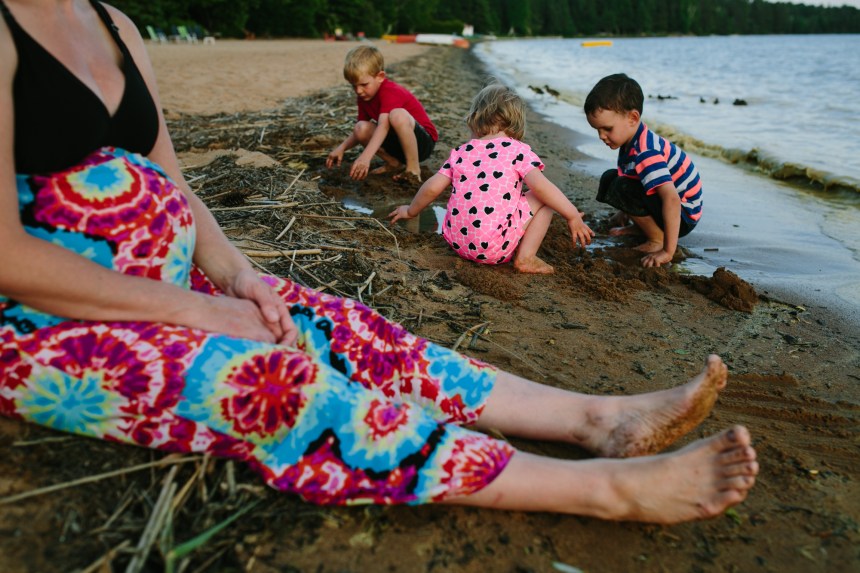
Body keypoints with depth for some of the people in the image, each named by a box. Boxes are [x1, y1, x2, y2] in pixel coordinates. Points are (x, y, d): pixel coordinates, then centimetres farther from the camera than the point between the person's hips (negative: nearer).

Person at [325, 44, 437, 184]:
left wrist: (365, 156, -50)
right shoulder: (364, 97, 3)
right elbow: (360, 132, 7)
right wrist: (342, 148, -12)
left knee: (397, 115, -37)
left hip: (423, 141, -7)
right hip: (397, 143, 7)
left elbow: (383, 126, -38)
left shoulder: (390, 91, -22)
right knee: (361, 128, -16)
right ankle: (393, 163, -2)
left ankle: (413, 168, -22)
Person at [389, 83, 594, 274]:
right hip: (494, 248, -5)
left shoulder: (461, 152, 12)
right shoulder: (518, 150, 1)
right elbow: (540, 186, -10)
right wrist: (573, 216, -2)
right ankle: (525, 258, 1)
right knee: (544, 199, 10)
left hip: (457, 243, 6)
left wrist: (411, 211, 28)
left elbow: (432, 188, 11)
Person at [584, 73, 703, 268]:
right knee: (610, 178, 8)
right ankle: (641, 225, 11)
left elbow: (672, 199, -40)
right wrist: (626, 211, 27)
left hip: (682, 215, -9)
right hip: (662, 202, 9)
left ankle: (657, 238, -13)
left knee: (621, 188, -29)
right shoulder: (632, 139, -2)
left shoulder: (646, 153, -32)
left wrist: (668, 252, -38)